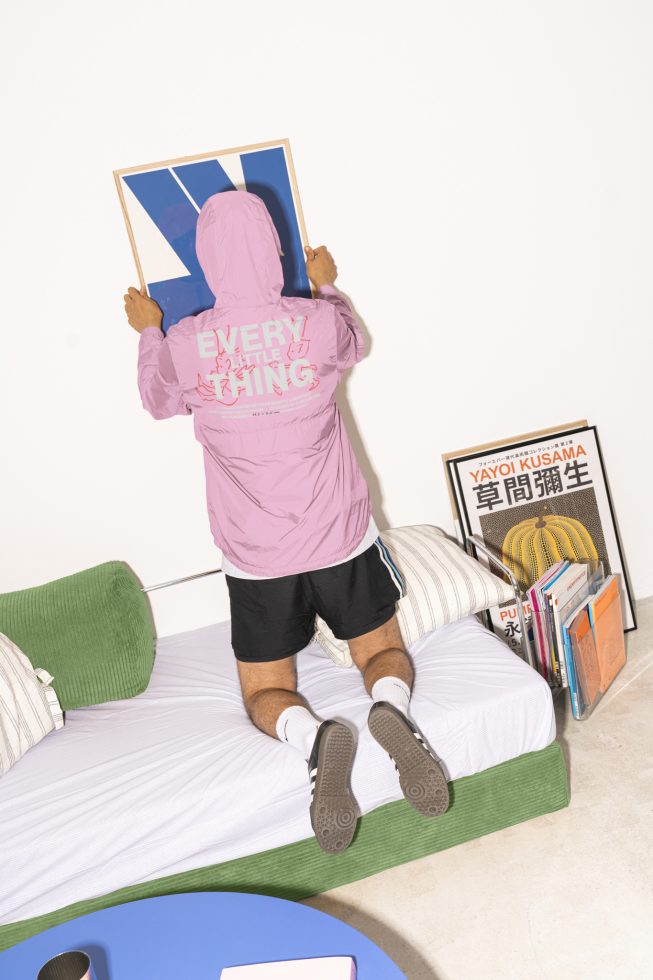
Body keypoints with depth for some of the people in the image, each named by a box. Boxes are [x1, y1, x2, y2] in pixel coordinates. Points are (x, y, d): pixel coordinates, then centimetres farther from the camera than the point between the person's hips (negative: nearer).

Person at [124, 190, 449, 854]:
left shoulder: (183, 346, -10)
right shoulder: (319, 322, -10)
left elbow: (157, 401, 13)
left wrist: (149, 332, 30)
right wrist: (327, 287, 34)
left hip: (256, 559, 0)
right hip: (344, 539, 1)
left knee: (265, 695, 16)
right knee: (383, 653, 21)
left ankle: (310, 736, -19)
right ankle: (390, 707, -15)